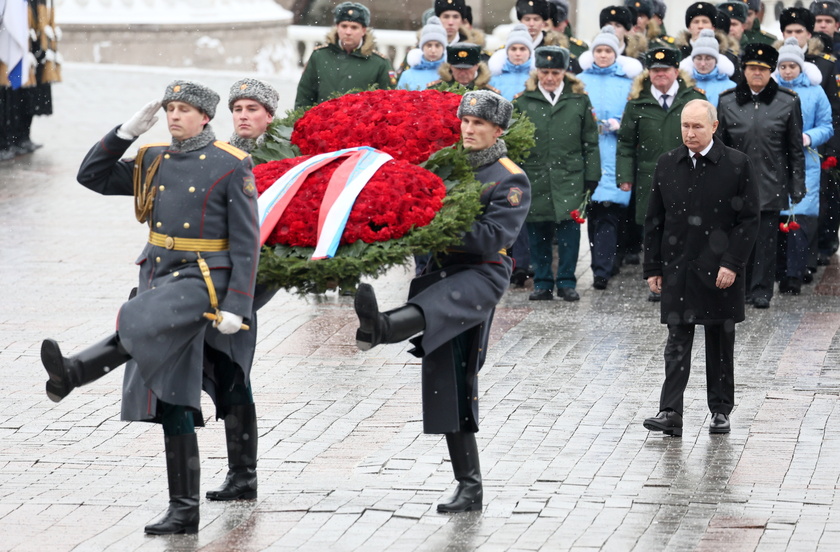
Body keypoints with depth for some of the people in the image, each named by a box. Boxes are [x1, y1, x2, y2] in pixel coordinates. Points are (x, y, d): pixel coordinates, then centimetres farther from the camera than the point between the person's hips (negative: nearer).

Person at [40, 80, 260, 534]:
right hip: (158, 277, 5)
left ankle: (71, 375, -54)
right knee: (172, 404, 4)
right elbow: (92, 177, 14)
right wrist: (128, 131, 3)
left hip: (203, 280, -5)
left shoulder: (232, 166, -5)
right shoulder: (153, 161, 12)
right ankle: (183, 511, 7)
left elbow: (247, 242, -8)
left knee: (137, 322, -36)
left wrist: (236, 306, -15)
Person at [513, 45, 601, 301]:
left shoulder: (579, 100, 6)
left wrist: (591, 178, 2)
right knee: (537, 233, 4)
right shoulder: (523, 102, 6)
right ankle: (543, 283, 13)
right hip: (534, 179, 1)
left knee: (569, 230, -3)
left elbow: (590, 143, 7)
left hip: (569, 179, -1)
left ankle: (566, 281, 7)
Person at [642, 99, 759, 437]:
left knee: (721, 343, 8)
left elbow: (749, 219, -4)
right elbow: (654, 221, 10)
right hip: (678, 268, 2)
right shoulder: (667, 165, 6)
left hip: (720, 271, -2)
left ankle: (721, 411, 18)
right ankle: (670, 412, -9)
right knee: (677, 342, -4)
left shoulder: (737, 165, -3)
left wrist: (731, 264, -11)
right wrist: (653, 268, 6)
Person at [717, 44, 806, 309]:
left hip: (771, 184, -1)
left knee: (766, 239, -1)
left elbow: (796, 149, 4)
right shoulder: (727, 102, 5)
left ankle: (761, 290, 7)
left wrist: (797, 187, 1)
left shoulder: (788, 102, 2)